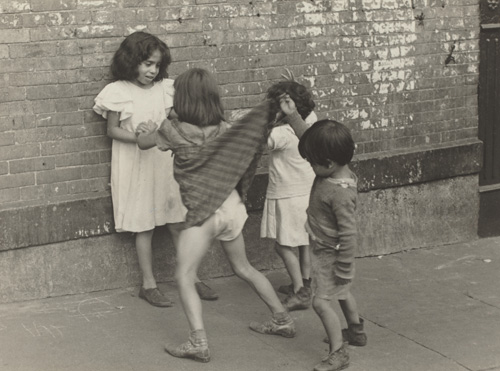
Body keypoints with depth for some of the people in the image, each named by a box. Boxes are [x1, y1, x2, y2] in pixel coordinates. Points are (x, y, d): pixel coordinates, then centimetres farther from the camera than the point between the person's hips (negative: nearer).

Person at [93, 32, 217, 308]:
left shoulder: (164, 88, 2)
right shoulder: (118, 92, -8)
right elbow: (112, 130, -5)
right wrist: (138, 137, -21)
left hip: (165, 163, 4)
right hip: (135, 165, -3)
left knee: (179, 223, 7)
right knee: (144, 226, 4)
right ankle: (148, 285, 15)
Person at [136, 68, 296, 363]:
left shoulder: (174, 131, -10)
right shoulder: (223, 129, 1)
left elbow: (143, 142, 8)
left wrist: (145, 130, 28)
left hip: (204, 213, -6)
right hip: (232, 206, 6)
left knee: (184, 278, -1)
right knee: (243, 267, 24)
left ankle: (199, 343, -13)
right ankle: (282, 320, 31)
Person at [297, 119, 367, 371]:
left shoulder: (341, 193, -34)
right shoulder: (328, 174, -7)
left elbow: (348, 234, -30)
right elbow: (309, 140, 9)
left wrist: (343, 269, -24)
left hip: (330, 254, -10)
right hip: (322, 249, 10)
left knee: (321, 301, -8)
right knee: (342, 293, 27)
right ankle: (356, 331, 47)